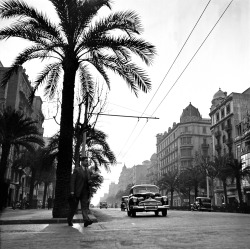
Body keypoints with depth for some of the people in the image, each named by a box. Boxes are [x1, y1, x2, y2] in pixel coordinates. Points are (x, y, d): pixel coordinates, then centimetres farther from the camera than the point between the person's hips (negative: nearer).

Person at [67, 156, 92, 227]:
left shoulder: (87, 171, 15)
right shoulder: (77, 170, -3)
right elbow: (72, 181, -8)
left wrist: (89, 193, 13)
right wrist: (72, 191, -17)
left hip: (84, 192, 4)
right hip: (76, 192, -4)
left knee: (85, 206, -10)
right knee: (73, 207, 5)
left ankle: (86, 220, -23)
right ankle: (69, 221, 24)